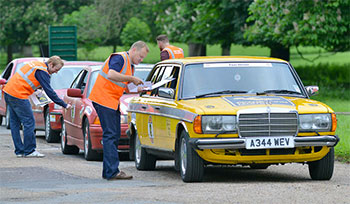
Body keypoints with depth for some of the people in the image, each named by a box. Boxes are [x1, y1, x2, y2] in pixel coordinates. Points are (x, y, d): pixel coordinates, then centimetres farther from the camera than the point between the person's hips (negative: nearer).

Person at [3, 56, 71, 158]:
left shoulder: (37, 64, 17)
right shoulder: (43, 72, -12)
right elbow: (49, 92, -15)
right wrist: (64, 105, -10)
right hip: (19, 95, -10)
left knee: (15, 123, 11)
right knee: (29, 122, -4)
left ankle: (19, 151, 15)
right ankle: (29, 151, -1)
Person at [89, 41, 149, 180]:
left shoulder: (130, 66, 19)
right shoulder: (119, 58, -11)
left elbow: (126, 88, 23)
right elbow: (111, 75, -28)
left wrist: (139, 89, 4)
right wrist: (131, 78, -19)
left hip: (113, 102, 10)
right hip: (103, 99, -10)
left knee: (114, 136, 9)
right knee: (110, 135, -13)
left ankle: (108, 171, 13)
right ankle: (112, 172, -16)